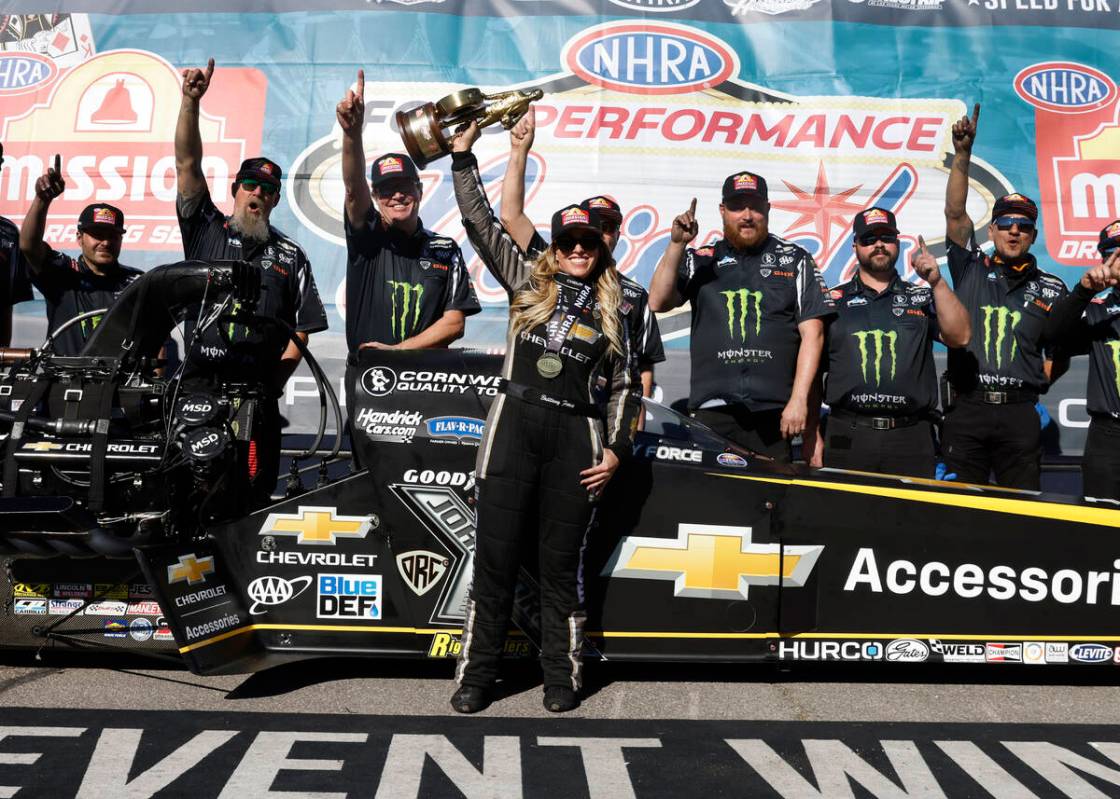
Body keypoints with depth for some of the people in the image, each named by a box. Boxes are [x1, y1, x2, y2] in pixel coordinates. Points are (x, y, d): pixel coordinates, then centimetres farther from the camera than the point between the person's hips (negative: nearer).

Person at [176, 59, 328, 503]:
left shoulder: (290, 257, 11)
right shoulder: (205, 230, 12)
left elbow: (301, 331, 7)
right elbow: (187, 164, 1)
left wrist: (271, 385, -6)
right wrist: (191, 101, -11)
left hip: (257, 394, 0)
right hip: (196, 384, 1)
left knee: (251, 498, -1)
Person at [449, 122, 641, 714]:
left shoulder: (611, 310, 15)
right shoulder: (527, 280, 13)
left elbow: (624, 385, 16)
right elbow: (479, 221, 8)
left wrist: (616, 449, 6)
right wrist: (463, 155, 2)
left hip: (576, 433, 1)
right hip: (514, 422, 0)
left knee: (560, 561, 5)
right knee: (494, 555, 0)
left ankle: (561, 676, 15)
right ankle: (476, 674, 10)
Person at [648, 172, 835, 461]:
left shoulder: (795, 260, 11)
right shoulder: (701, 261, 14)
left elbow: (812, 333, 4)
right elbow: (658, 302, 1)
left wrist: (799, 399, -5)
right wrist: (677, 244, -8)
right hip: (711, 411, 1)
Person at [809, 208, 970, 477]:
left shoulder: (922, 298, 14)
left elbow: (960, 337, -1)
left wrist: (937, 283, -8)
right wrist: (814, 438, 0)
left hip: (911, 438, 1)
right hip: (847, 436, -1)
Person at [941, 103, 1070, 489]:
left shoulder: (1051, 289, 12)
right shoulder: (971, 269, 10)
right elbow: (954, 213, -1)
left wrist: (1039, 377, -1)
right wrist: (962, 153, -9)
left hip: (1019, 413, 1)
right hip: (965, 409, -1)